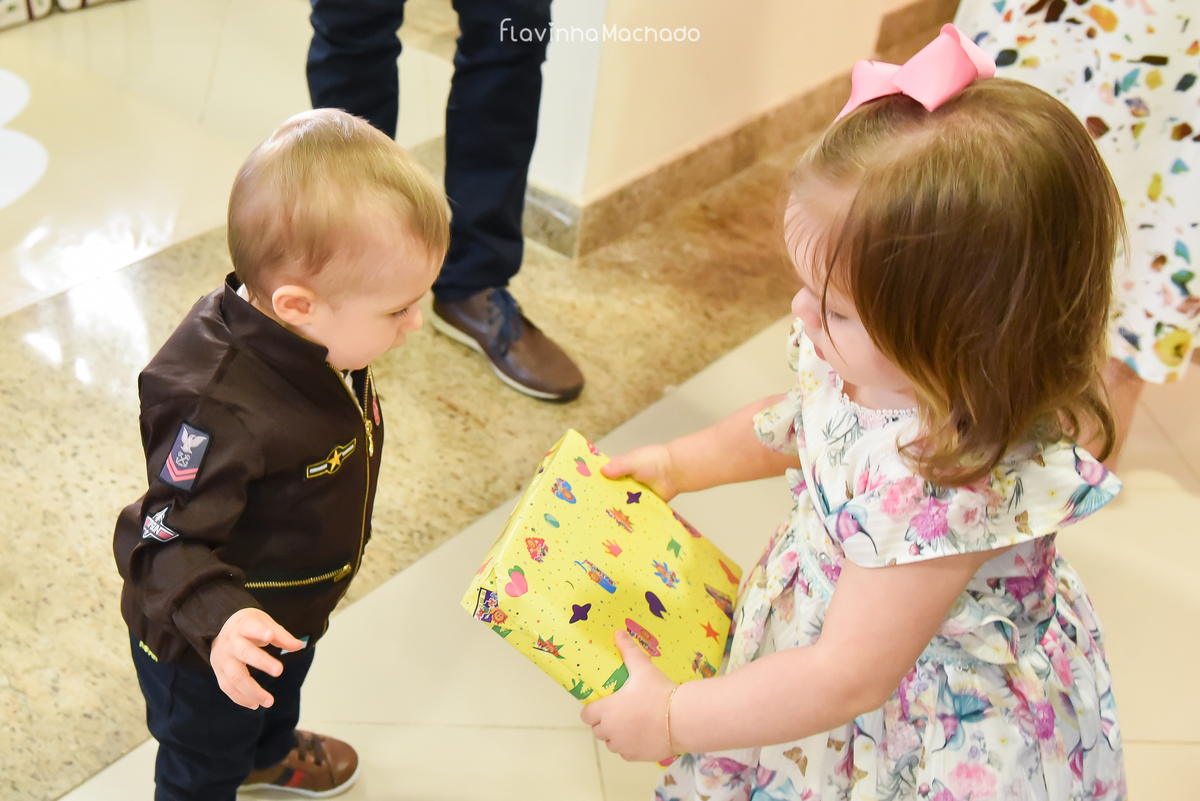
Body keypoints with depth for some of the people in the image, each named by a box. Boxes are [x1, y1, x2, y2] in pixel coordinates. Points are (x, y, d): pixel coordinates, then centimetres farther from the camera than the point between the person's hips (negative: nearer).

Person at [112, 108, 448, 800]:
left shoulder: (314, 338, -15)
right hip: (210, 651, -9)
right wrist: (215, 619, -51)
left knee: (285, 692, 38)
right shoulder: (222, 412, -44)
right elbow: (170, 538, -35)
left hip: (292, 612, 9)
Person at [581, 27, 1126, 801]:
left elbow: (847, 679, -30)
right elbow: (789, 426, 10)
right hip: (819, 614, 7)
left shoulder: (952, 487, -38)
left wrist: (672, 720, -23)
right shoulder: (879, 369, -15)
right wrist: (676, 464, 11)